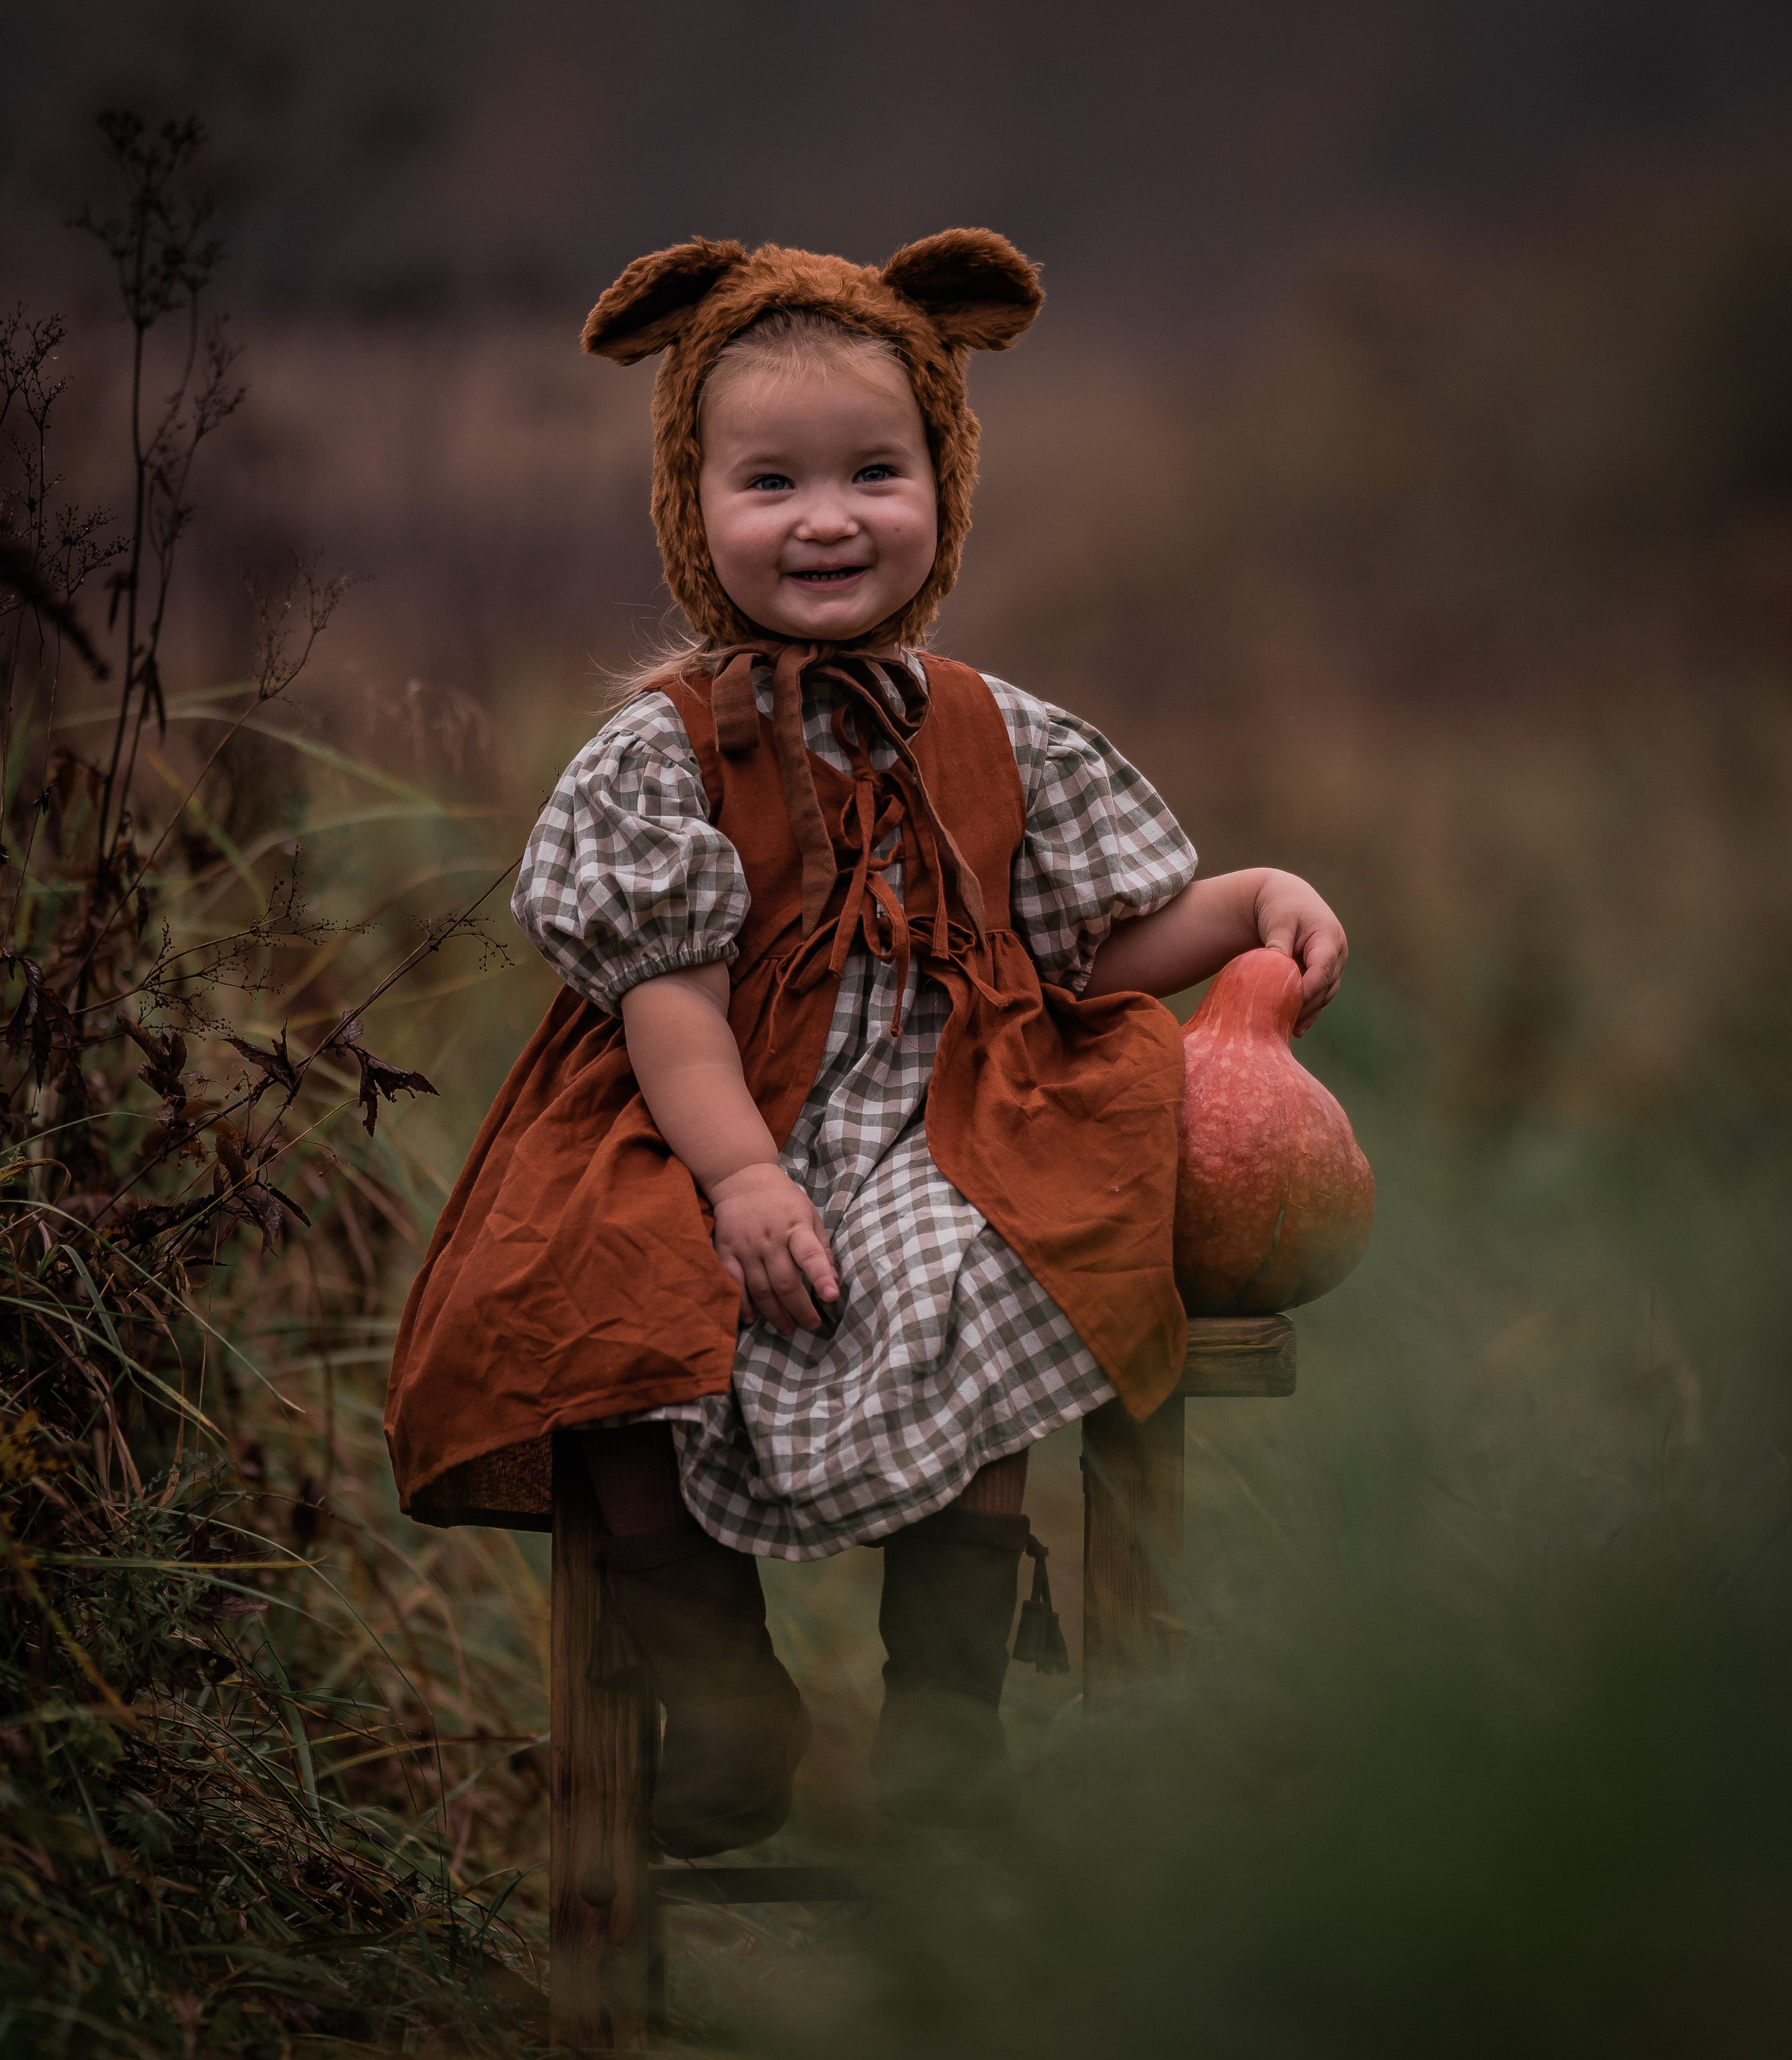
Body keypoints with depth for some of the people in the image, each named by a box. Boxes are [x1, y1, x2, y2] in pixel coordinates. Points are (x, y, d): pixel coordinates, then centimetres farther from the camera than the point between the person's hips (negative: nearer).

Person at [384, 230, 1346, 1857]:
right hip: (707, 1138, -1)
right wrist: (740, 1175, -20)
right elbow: (669, 992, -7)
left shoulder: (992, 736, 9)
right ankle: (722, 1695, -6)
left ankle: (946, 1693, -13)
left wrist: (1254, 903, -6)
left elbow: (1106, 942, 12)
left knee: (974, 1335, -31)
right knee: (600, 1341, -27)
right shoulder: (669, 749, 0)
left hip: (939, 1146, 1)